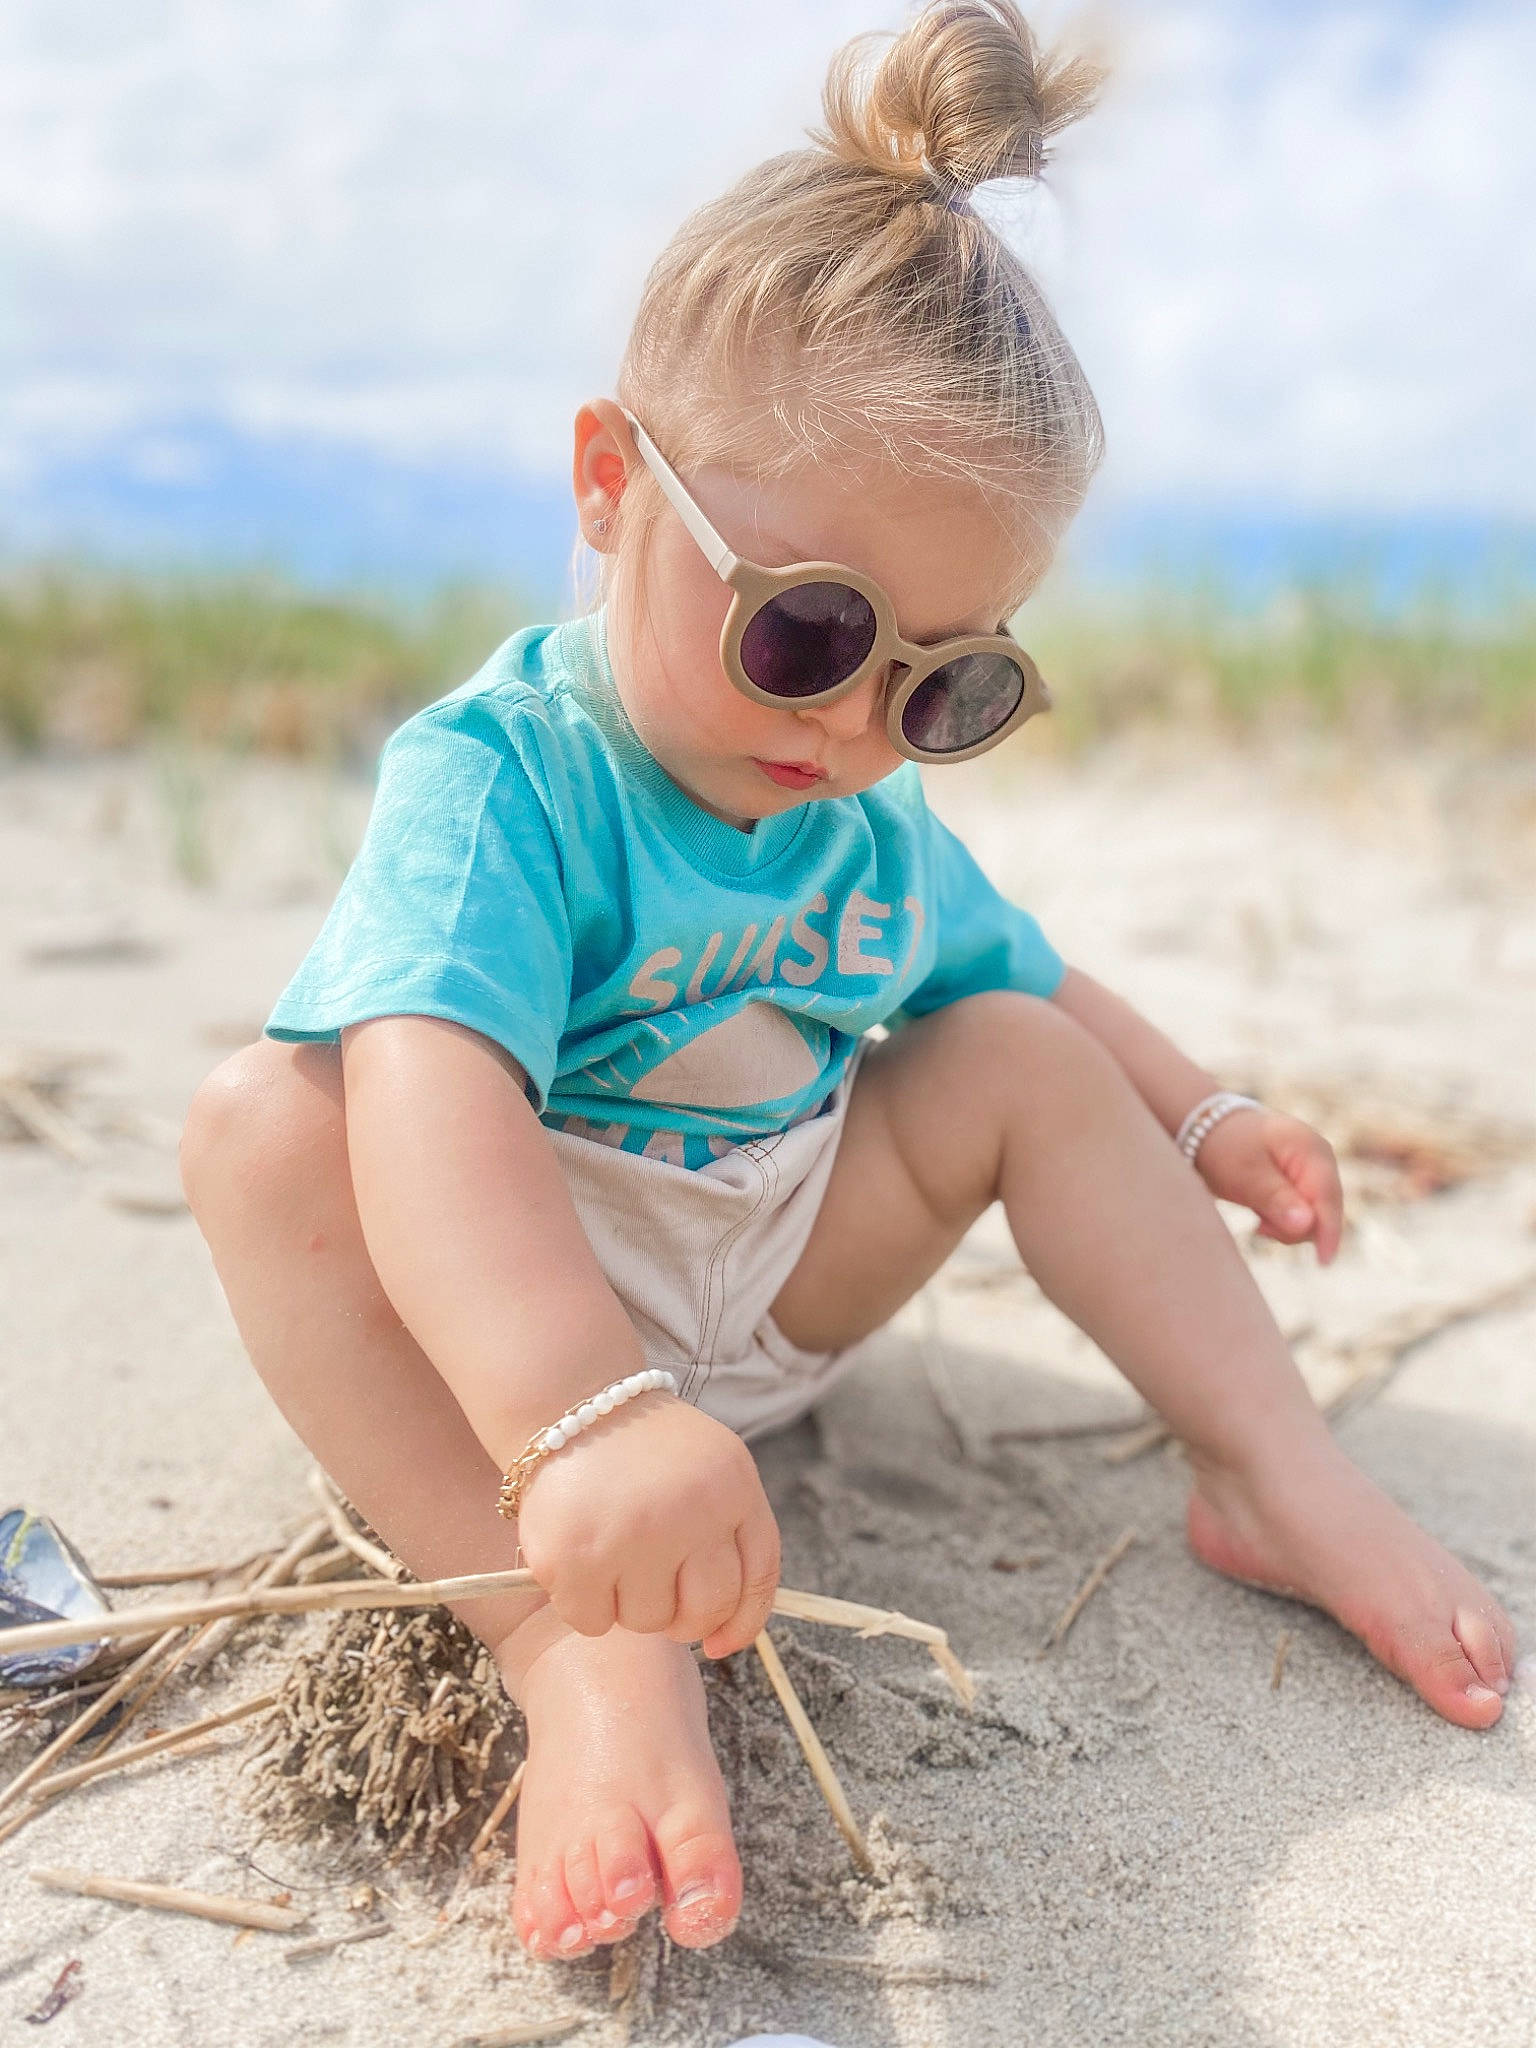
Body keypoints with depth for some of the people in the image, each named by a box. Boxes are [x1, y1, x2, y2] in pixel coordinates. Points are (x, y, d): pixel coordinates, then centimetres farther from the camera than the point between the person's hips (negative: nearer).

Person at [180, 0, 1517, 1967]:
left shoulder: (876, 817, 0)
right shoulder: (496, 776, -24)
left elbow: (1011, 967, 20)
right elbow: (435, 1100, -43)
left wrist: (1196, 1115, 10)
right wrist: (583, 1421, -57)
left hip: (777, 1282, 6)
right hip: (512, 1320, -5)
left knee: (1029, 1056, -5)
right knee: (263, 1127, -32)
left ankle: (1275, 1468, -4)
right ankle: (583, 1654, -41)